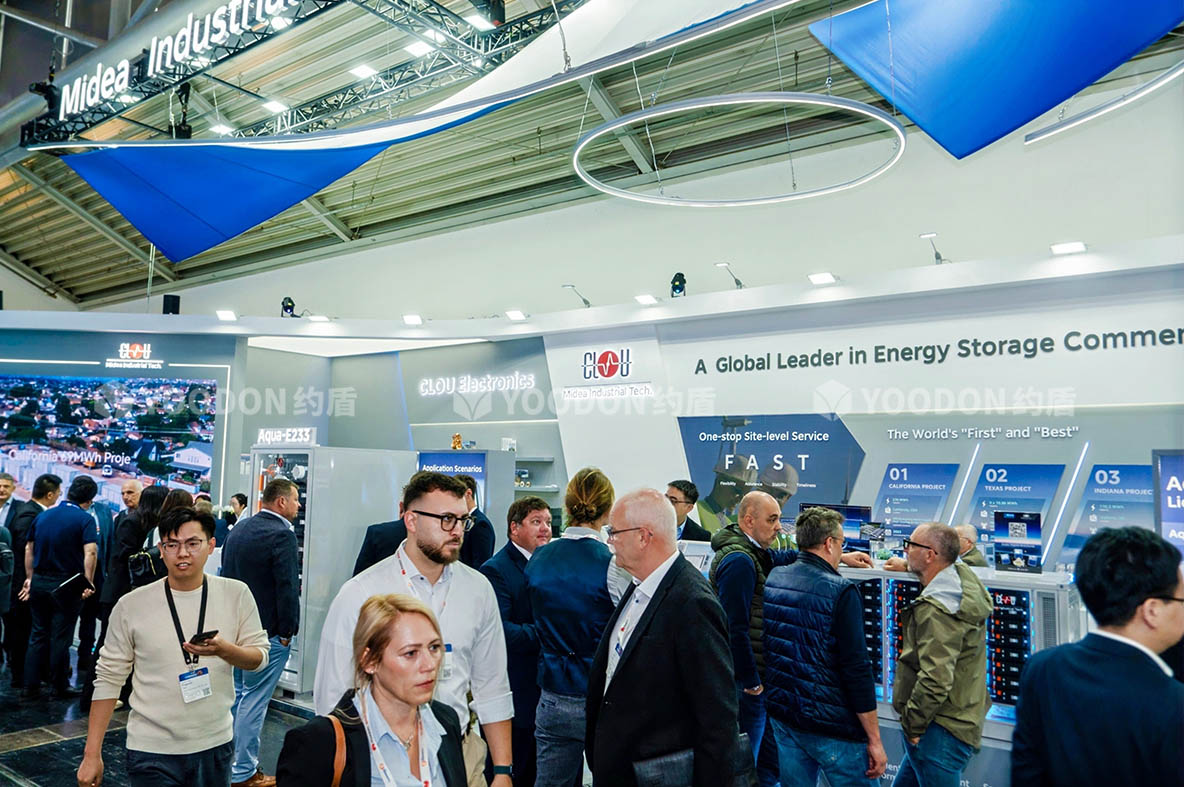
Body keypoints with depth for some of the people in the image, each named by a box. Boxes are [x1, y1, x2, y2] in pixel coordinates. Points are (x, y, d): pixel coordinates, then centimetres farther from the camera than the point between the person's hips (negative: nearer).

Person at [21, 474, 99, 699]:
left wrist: (30, 578, 20)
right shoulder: (85, 520, -11)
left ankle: (31, 685, 19)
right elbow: (90, 553, -22)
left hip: (39, 582, 5)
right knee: (61, 637, 4)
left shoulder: (42, 516, 7)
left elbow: (29, 549, 13)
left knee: (38, 634, 16)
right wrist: (88, 583, -18)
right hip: (66, 585, -5)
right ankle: (60, 687, 13)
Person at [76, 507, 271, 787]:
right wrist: (92, 754, -1)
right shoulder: (131, 606, -7)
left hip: (216, 744, 2)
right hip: (152, 752, -1)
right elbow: (109, 678, -1)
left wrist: (224, 650, -21)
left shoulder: (236, 594, -5)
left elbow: (260, 656, 0)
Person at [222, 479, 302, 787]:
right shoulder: (281, 534, -20)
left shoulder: (239, 528, 8)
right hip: (267, 632, -9)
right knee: (254, 700, 0)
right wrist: (287, 631, -13)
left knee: (236, 694, 21)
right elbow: (288, 587, -23)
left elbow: (226, 574, 15)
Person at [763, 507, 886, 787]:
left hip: (781, 713, 7)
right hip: (832, 725, -6)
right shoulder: (841, 591, -18)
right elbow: (857, 668, -19)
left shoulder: (773, 578, 1)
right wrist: (874, 740, -12)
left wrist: (841, 560, 30)